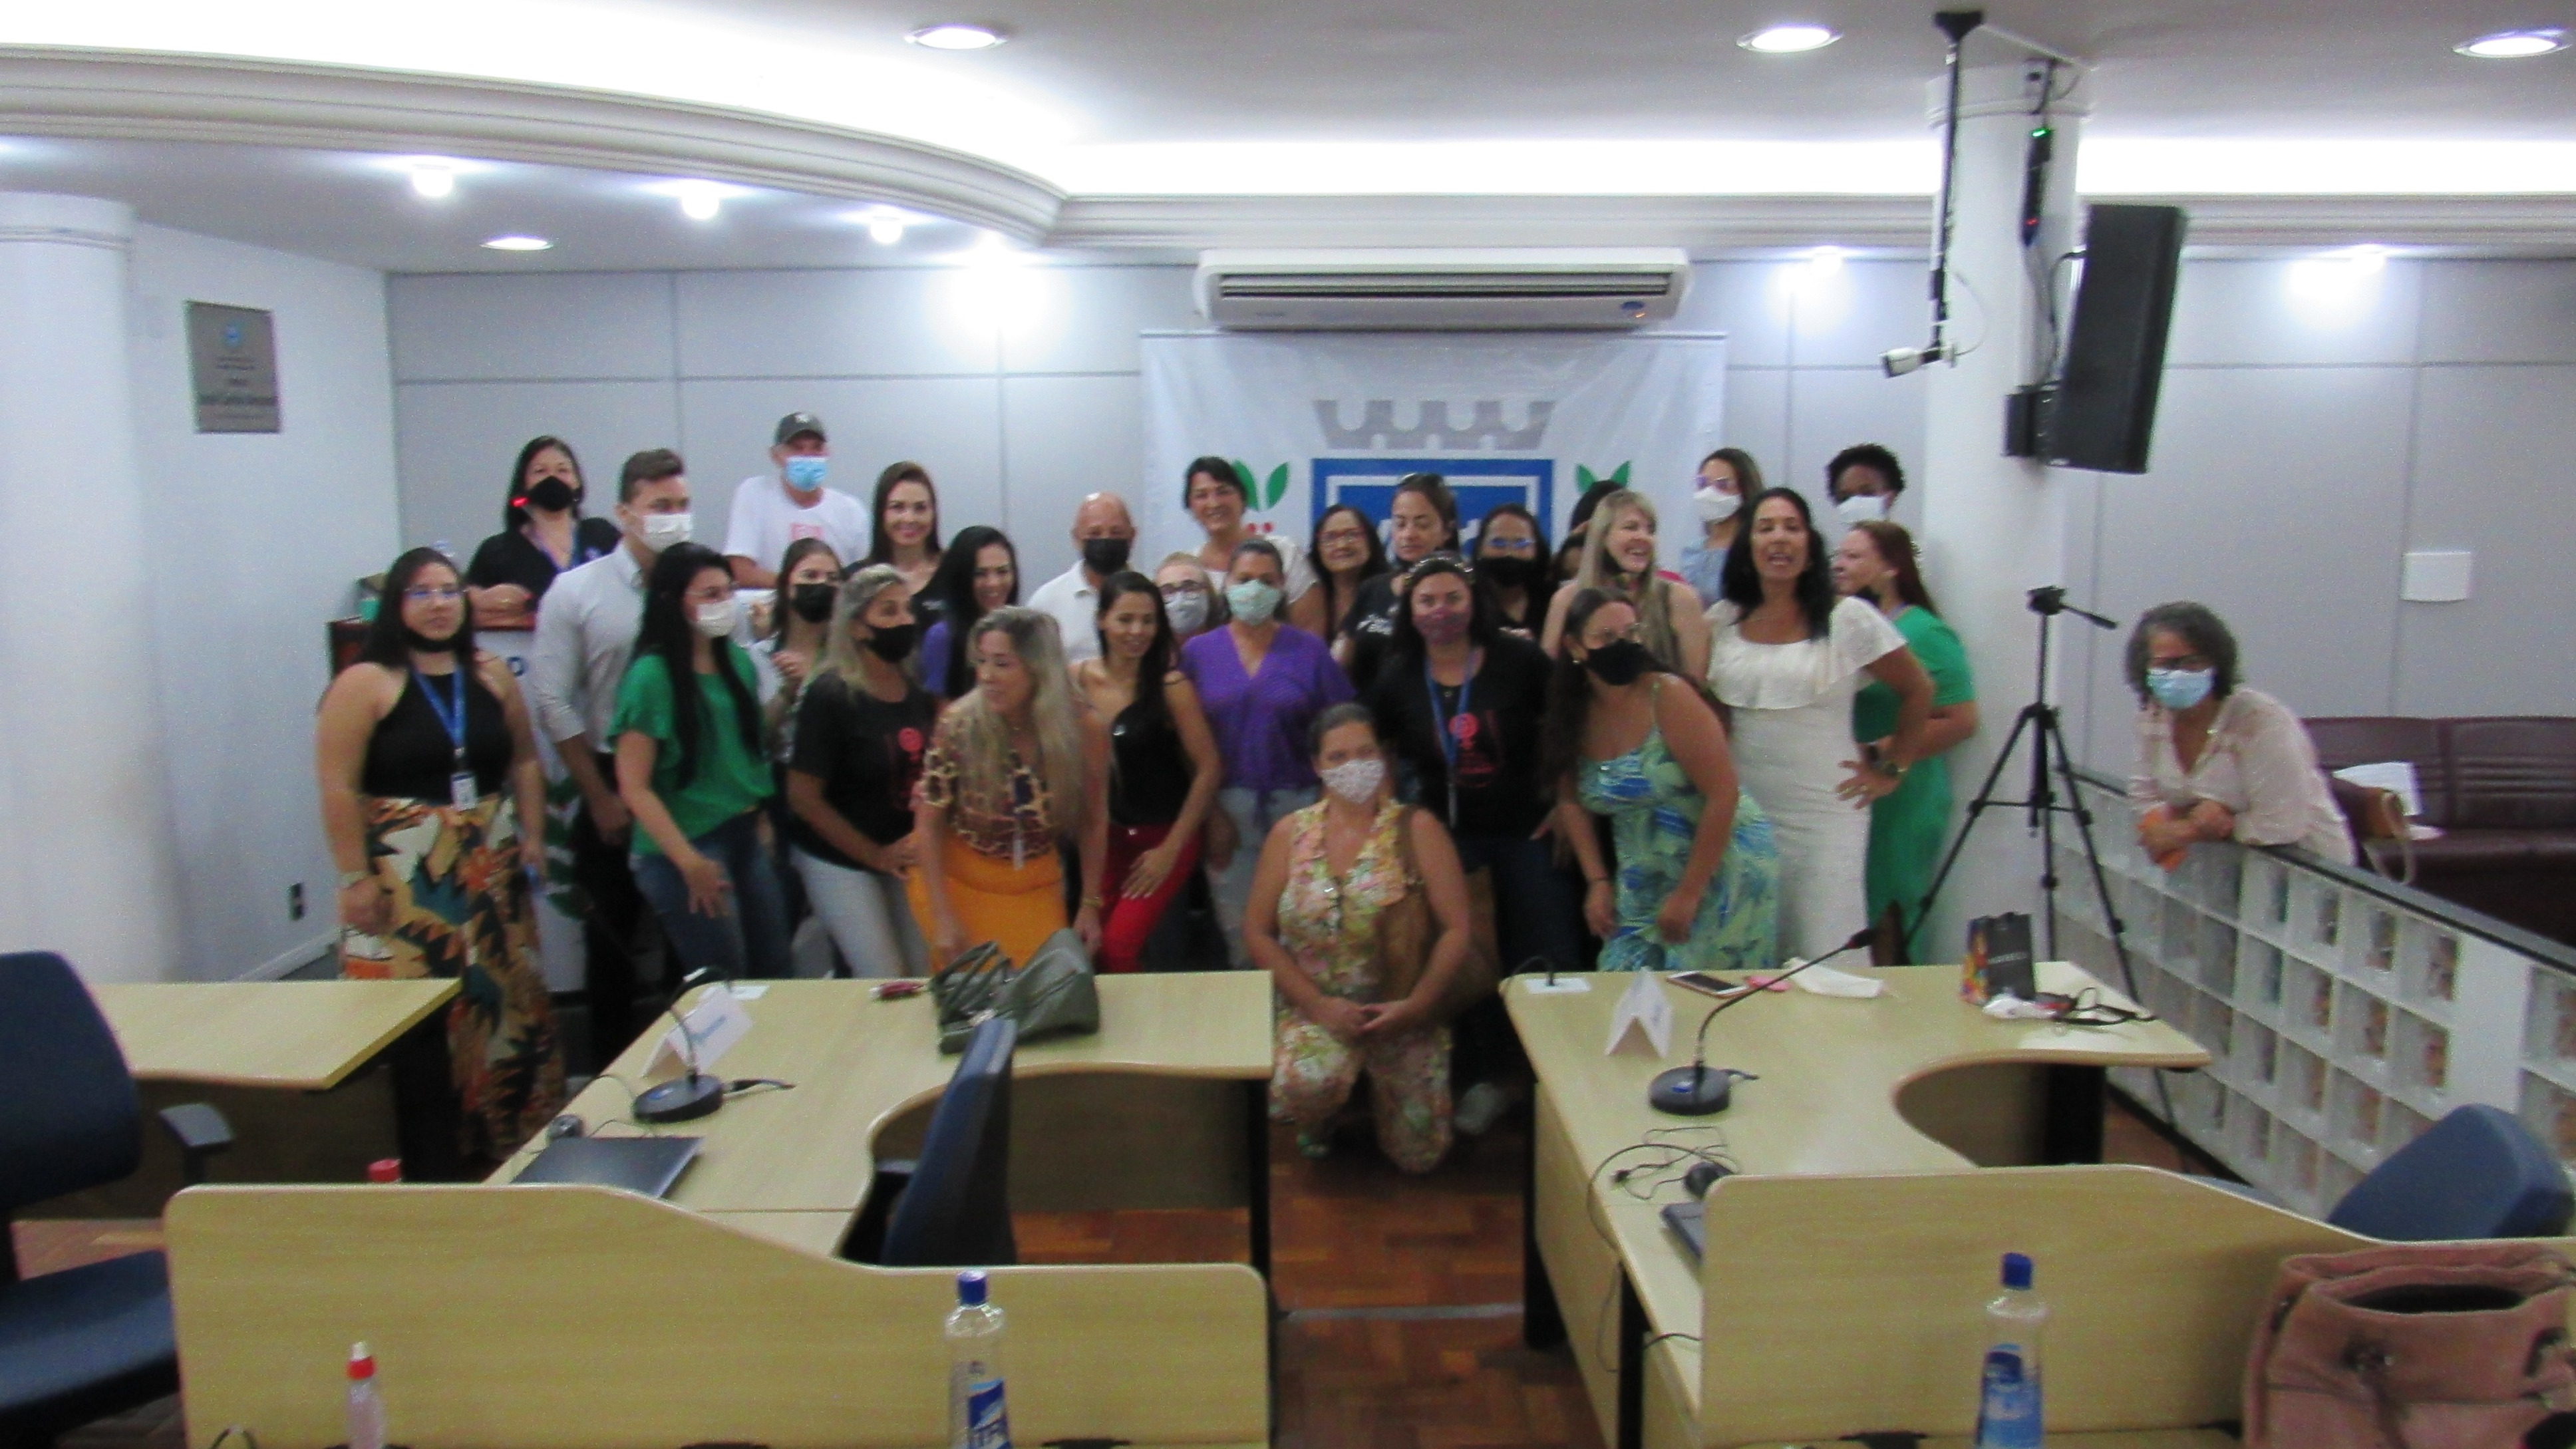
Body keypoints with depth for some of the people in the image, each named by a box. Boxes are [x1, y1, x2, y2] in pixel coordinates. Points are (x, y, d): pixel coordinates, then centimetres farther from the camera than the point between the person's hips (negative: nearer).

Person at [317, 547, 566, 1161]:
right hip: (404, 874, -5)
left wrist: (533, 839, 6)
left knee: (507, 1002, 8)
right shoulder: (367, 683, -5)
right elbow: (338, 787, -10)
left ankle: (511, 1135, 21)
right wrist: (354, 877, -13)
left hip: (491, 869, 5)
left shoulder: (491, 674, 10)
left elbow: (524, 762, 14)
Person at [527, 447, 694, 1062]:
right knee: (612, 936, 12)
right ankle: (611, 1070, 27)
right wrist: (601, 798, -6)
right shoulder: (577, 591, -4)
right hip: (613, 785, 0)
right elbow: (554, 704, -4)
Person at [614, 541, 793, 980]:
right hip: (687, 847, -6)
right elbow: (634, 788, -15)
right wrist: (690, 862, -18)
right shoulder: (651, 676, -12)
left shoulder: (738, 662, 7)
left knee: (774, 974, 11)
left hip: (747, 836, 7)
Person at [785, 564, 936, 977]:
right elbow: (803, 796, -15)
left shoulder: (920, 691, 1)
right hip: (839, 861, -5)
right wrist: (874, 855, -12)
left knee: (929, 971, 6)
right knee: (885, 982, -4)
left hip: (902, 855, 6)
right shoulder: (830, 696, -15)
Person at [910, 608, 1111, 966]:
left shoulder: (1085, 731, -15)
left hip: (1037, 890, 2)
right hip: (957, 882, -1)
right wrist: (943, 918, -14)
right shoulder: (959, 728, -19)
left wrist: (1091, 905, 1)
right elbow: (927, 825, -12)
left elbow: (1094, 824, -1)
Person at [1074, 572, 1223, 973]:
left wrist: (1171, 849, -9)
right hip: (1103, 835, 4)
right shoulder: (1076, 679, -4)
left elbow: (1209, 768, -11)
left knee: (1118, 947, -15)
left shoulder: (1170, 686, -14)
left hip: (1161, 837, -4)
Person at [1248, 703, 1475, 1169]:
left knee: (1420, 1155, -2)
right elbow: (1257, 930, 1)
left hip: (1402, 1012, 0)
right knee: (1303, 1086, -32)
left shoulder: (1416, 829, -4)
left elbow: (1457, 930, -8)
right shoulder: (1290, 833, 2)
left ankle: (1377, 1089, 32)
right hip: (1315, 1008, 0)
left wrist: (1414, 1007, -19)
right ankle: (1320, 1122, 8)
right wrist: (1318, 1005, -11)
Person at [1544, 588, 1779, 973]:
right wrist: (1597, 881, -1)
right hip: (1645, 880, 5)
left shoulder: (1669, 696, -16)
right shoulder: (1574, 714, 0)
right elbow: (1570, 801, 10)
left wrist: (1688, 894, -16)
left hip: (1721, 864, -5)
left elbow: (1723, 795, -18)